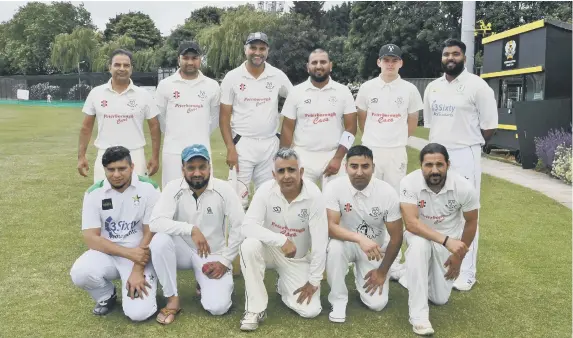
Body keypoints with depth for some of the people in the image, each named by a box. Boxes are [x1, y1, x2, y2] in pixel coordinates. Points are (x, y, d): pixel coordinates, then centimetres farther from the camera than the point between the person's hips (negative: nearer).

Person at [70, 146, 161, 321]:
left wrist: (137, 271, -18)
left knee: (139, 313, -21)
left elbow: (151, 233, -11)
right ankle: (107, 295, 5)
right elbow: (91, 238, -9)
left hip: (140, 256, -2)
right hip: (107, 253, 3)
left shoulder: (148, 188, -11)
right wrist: (129, 253, -20)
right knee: (80, 273, -29)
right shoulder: (94, 193, -6)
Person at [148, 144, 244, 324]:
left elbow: (239, 227, -11)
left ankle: (207, 285, 16)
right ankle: (173, 299, -14)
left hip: (213, 256, -1)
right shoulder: (174, 188, -13)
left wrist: (225, 261, -13)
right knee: (159, 241, -32)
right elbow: (155, 222, -25)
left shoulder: (224, 189, -13)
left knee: (218, 307, -21)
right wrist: (191, 229, -35)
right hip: (184, 251, 1)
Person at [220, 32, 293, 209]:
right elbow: (224, 117, -1)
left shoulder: (278, 76, 1)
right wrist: (230, 148, -10)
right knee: (238, 198, -3)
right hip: (242, 144, -2)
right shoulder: (232, 77, -2)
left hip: (270, 145, 2)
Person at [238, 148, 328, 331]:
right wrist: (281, 240, -39)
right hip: (271, 250, 0)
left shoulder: (314, 195, -23)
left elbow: (320, 242, -19)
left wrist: (314, 281, -15)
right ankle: (256, 309, -17)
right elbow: (248, 226, -28)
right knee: (249, 245, -34)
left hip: (298, 258, 0)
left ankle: (284, 286, 22)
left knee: (311, 310, -12)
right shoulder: (266, 190, -20)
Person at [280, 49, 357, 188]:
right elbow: (287, 128, 4)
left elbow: (350, 128, 0)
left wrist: (338, 158, -9)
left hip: (333, 156, 0)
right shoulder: (296, 92, 3)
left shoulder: (343, 91, 2)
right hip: (303, 157, 0)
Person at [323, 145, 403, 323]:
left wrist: (382, 271, -7)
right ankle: (338, 300, -13)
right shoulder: (334, 188, -22)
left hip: (375, 248, 1)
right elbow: (330, 226, -28)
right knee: (335, 246, -37)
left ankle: (360, 274, 22)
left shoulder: (388, 193, -20)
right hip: (346, 243, 0)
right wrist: (360, 238, -44)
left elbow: (396, 237, -11)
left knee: (377, 303, -12)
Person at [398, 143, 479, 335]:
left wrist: (459, 257, -1)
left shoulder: (464, 187, -23)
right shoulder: (409, 183, -28)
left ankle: (413, 276, 36)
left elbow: (471, 222, -7)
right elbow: (411, 222, -34)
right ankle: (418, 315, -26)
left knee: (440, 298, 2)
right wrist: (446, 241, -44)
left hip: (450, 237, 2)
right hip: (420, 234, -2)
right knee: (419, 245, -39)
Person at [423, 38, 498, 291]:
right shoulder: (432, 87, 10)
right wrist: (439, 145, 12)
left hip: (465, 156, -5)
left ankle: (466, 273, 10)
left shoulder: (477, 86, -7)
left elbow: (489, 126, -5)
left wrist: (467, 143, 2)